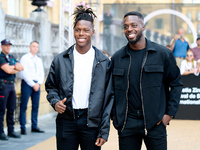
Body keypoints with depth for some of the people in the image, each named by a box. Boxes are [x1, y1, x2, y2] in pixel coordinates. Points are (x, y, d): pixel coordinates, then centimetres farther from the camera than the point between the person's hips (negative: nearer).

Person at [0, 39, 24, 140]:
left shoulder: (12, 58, 18)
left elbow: (21, 68, 11)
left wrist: (13, 67, -7)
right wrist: (16, 67, -1)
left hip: (12, 85, 8)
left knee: (11, 109, 9)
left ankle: (11, 131, 16)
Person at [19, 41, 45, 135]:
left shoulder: (39, 60, 18)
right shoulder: (24, 58, -1)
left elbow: (42, 74, 16)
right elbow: (24, 73, -9)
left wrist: (38, 83, -3)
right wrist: (33, 84, -12)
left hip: (37, 84, 6)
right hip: (27, 84, -6)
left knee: (36, 106, 5)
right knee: (24, 106, -6)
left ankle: (34, 127, 10)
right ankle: (23, 128, -4)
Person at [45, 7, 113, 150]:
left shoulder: (104, 62, 3)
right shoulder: (60, 60, 7)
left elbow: (109, 97, 1)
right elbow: (50, 86, 17)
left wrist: (104, 131, -4)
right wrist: (55, 101, -6)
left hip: (92, 122, -1)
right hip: (66, 121, 1)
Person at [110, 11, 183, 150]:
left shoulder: (163, 54, 0)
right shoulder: (117, 58, 7)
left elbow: (176, 84, 5)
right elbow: (111, 88, 16)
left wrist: (170, 113, -3)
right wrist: (114, 114, 6)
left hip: (155, 123, -2)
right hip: (126, 124, 2)